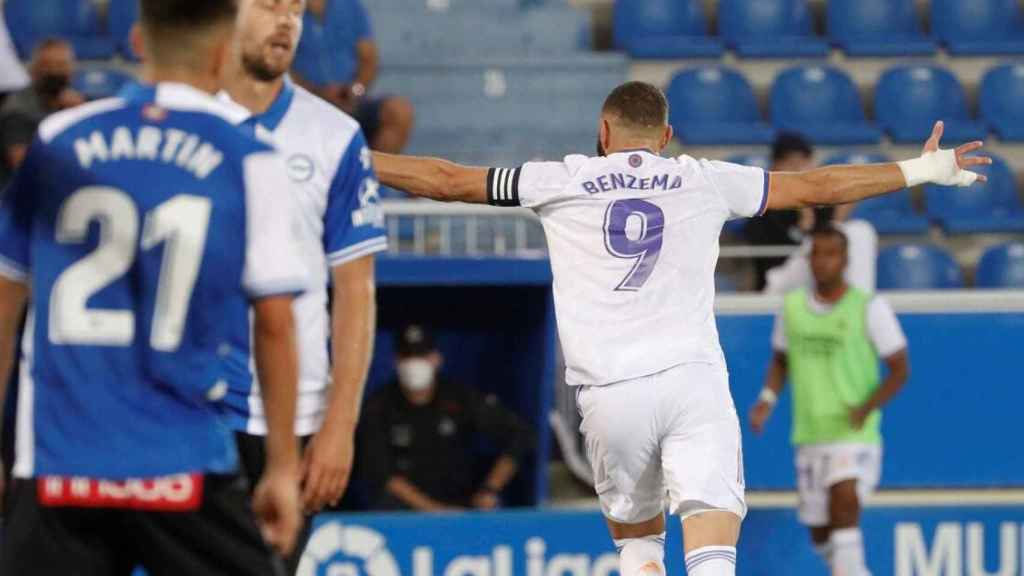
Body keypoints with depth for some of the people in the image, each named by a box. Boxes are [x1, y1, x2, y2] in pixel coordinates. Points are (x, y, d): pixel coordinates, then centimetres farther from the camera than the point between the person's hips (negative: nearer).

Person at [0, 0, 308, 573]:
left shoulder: (55, 141, 7)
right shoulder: (249, 160, 1)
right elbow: (275, 326, 0)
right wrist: (284, 466, 8)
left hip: (55, 464, 2)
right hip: (185, 469, -2)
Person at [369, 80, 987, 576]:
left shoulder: (561, 181, 11)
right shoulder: (705, 181, 13)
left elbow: (447, 180, 15)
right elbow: (815, 187, 19)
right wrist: (920, 170, 30)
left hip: (611, 394, 1)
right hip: (694, 377, -1)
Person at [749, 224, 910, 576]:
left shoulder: (869, 308, -5)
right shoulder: (792, 307, 8)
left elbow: (900, 369, -3)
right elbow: (780, 361, 22)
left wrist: (867, 407, -19)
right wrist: (767, 400, 3)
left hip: (854, 435, -5)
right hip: (809, 437, 5)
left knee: (844, 501, -29)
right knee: (819, 533, 9)